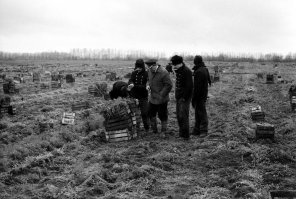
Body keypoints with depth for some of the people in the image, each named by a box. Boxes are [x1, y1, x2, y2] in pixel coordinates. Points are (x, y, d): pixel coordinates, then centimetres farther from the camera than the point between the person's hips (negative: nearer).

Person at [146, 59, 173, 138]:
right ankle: (154, 130, 33)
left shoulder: (163, 73, -21)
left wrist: (162, 95, -20)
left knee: (162, 116, 4)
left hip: (161, 99, -7)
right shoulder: (150, 71, 2)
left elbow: (169, 85, -18)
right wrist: (149, 85, 3)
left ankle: (163, 132, 20)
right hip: (152, 97, 7)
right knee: (151, 113, 15)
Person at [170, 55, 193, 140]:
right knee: (178, 115, 14)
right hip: (178, 97, 9)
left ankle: (185, 135, 2)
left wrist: (184, 97, -19)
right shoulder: (178, 70, 11)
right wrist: (176, 95, 10)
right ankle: (181, 133, 26)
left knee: (183, 116, -7)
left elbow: (189, 86, -21)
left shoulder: (187, 71, -17)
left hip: (184, 98, -9)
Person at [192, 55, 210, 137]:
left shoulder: (199, 72, -20)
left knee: (201, 113, -1)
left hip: (199, 96, -9)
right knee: (198, 112, 14)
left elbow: (197, 87, -21)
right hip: (204, 95, 9)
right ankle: (197, 130, 21)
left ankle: (203, 130, 7)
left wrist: (194, 98, -16)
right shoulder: (205, 70, 10)